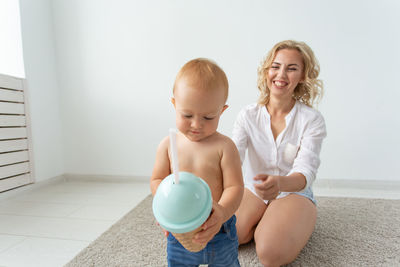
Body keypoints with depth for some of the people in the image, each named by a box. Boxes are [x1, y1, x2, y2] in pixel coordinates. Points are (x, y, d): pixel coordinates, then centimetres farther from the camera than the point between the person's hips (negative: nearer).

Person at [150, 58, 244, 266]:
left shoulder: (224, 146, -15)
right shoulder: (168, 145, -7)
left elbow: (234, 187, -15)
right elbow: (157, 180, 0)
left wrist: (222, 212, -33)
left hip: (219, 233, -1)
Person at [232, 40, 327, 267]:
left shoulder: (312, 120, -11)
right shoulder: (248, 116, -5)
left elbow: (306, 171, -22)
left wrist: (279, 183, -47)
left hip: (294, 193, -2)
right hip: (254, 191, 3)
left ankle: (268, 226, 8)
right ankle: (263, 222, 10)